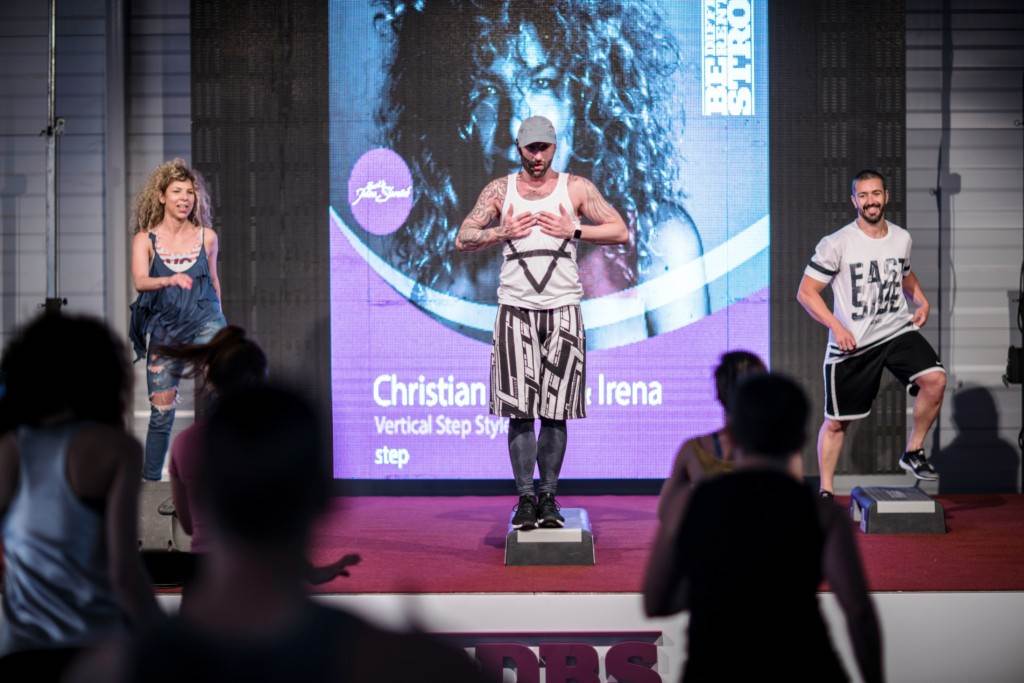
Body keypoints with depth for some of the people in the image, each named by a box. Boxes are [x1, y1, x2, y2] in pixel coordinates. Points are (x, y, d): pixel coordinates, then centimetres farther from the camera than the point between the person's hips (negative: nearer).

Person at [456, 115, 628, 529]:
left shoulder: (576, 188, 6)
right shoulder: (500, 190, 9)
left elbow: (620, 232, 3)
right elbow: (463, 240, 9)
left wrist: (573, 231, -8)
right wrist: (502, 233, -6)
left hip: (562, 308, 0)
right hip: (516, 308, 0)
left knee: (555, 409, 1)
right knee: (520, 408, -3)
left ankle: (549, 497, 8)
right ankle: (525, 498, 2)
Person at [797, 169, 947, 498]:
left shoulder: (901, 238, 5)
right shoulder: (836, 244, -10)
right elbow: (806, 291, -8)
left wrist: (922, 301, 8)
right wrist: (836, 327, -17)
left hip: (898, 331, 3)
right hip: (850, 344, -3)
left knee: (935, 379, -22)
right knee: (836, 422, 4)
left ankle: (913, 452, -3)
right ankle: (826, 491, 20)